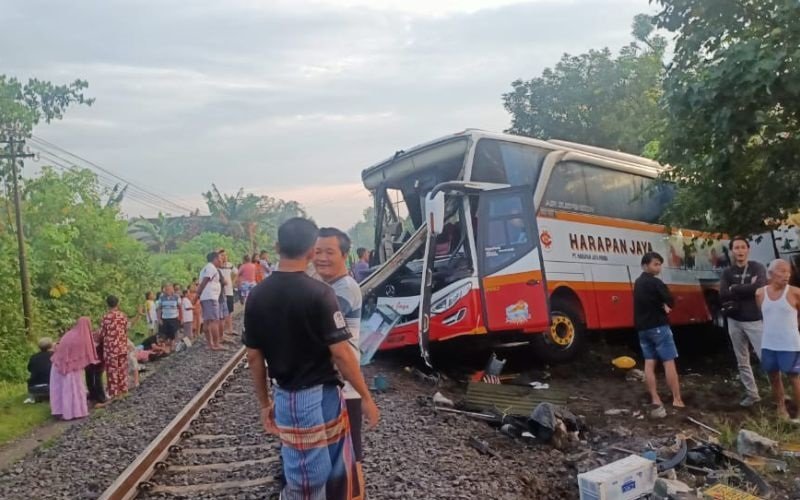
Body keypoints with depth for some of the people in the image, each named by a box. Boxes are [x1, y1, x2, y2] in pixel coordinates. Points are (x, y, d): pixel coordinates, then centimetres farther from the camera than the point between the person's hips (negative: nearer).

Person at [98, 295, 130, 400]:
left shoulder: (106, 317, -14)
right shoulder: (123, 315, -1)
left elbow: (101, 334, -6)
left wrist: (100, 342, 14)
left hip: (111, 348, -4)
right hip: (122, 346, 4)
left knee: (112, 370, 4)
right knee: (122, 369, 15)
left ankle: (114, 393, 10)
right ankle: (122, 390, 23)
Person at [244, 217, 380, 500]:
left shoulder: (257, 296, -1)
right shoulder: (318, 293, -18)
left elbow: (254, 357, 5)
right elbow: (341, 353, -17)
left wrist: (265, 403, 16)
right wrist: (366, 397, -6)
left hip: (285, 398, 5)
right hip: (321, 396, -5)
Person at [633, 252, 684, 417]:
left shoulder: (638, 283, 14)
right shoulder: (655, 282, -13)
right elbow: (670, 301, -13)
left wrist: (660, 306, 2)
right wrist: (664, 305, 7)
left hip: (642, 327, 8)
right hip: (658, 326, -8)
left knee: (649, 363, 3)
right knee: (669, 362, -3)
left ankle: (655, 401, 1)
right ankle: (677, 400, -1)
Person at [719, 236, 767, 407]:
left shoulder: (757, 268, -2)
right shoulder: (727, 273, 6)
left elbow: (759, 288, -22)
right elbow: (723, 295, -9)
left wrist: (735, 289, -12)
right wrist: (747, 288, -15)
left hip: (755, 321, -4)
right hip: (735, 322, 4)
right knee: (742, 362, 10)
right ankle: (751, 394, 20)